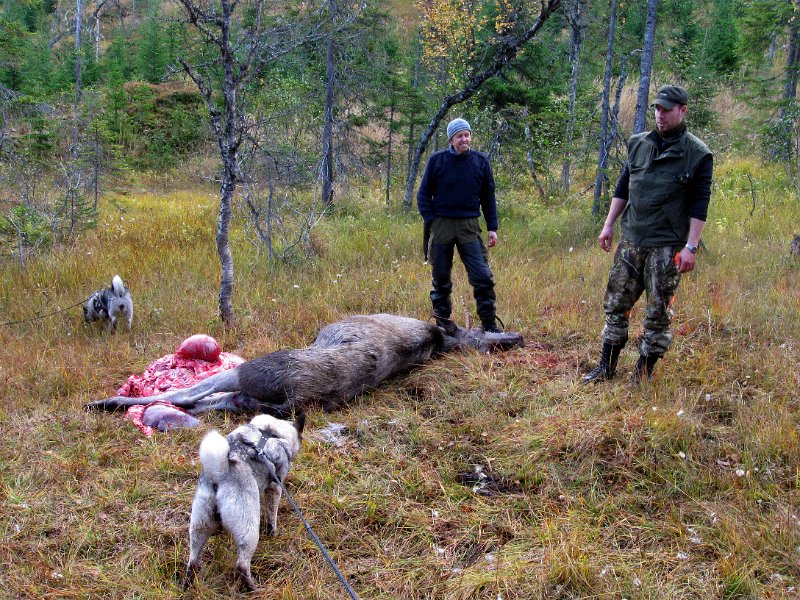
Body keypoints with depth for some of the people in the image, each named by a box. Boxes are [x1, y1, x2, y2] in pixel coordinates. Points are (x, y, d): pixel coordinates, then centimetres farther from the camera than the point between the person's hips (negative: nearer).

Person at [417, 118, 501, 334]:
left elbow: (488, 197, 11)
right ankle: (442, 318, 23)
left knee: (483, 276, -7)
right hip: (441, 226, 0)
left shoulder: (481, 161, 5)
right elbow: (423, 194, 6)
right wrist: (430, 221, -5)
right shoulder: (437, 160, 0)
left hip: (469, 227, 1)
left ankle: (489, 322, 2)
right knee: (441, 277, 8)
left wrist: (492, 228, 6)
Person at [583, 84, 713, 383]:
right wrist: (608, 225, 10)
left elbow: (699, 205, -9)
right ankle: (606, 367, 18)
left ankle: (643, 373, 14)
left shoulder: (697, 154, -6)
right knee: (615, 303, 8)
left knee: (658, 312, 3)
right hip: (631, 241, 5)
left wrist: (691, 246, -15)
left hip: (667, 247, -5)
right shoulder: (639, 144, 9)